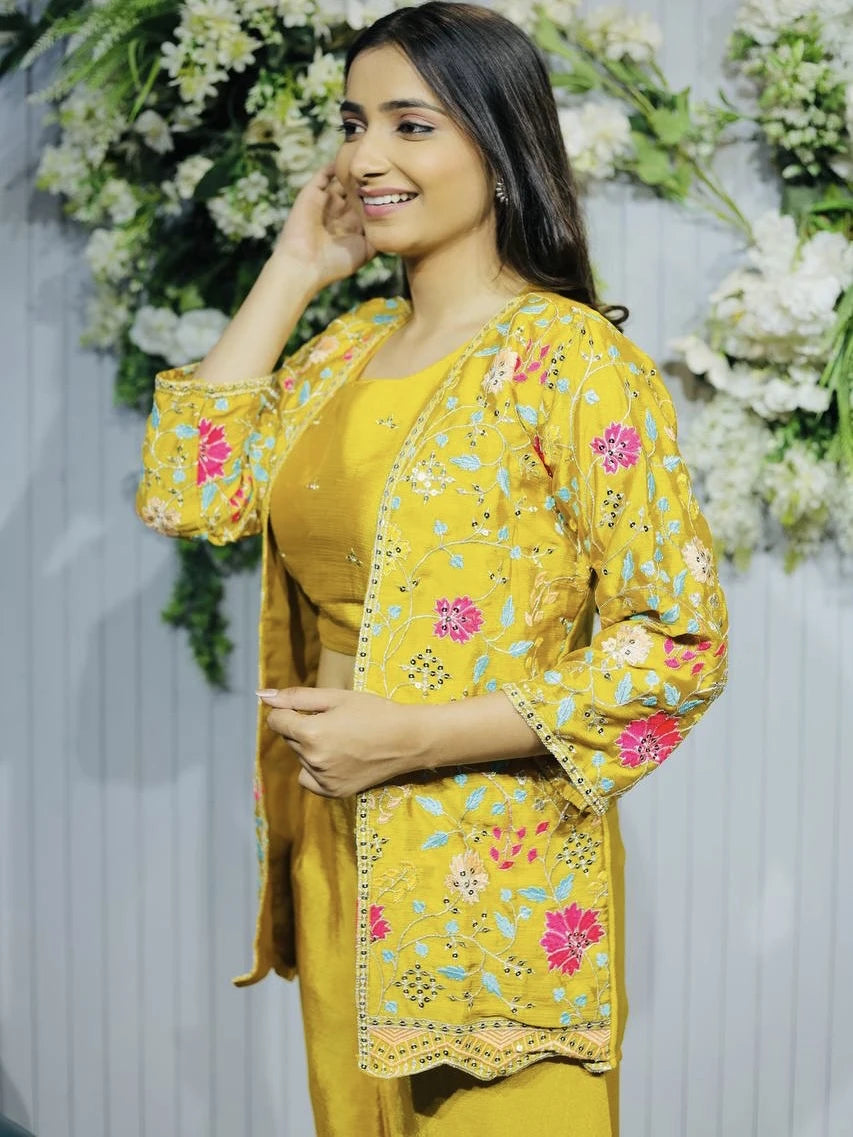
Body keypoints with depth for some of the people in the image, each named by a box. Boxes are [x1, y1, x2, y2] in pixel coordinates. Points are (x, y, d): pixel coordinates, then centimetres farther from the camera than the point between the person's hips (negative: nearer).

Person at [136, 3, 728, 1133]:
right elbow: (187, 494, 0)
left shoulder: (568, 358, -14)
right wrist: (290, 273, 1)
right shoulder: (350, 346, 8)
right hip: (335, 863, 7)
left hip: (495, 888, -7)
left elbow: (681, 645, -17)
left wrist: (413, 737, -22)